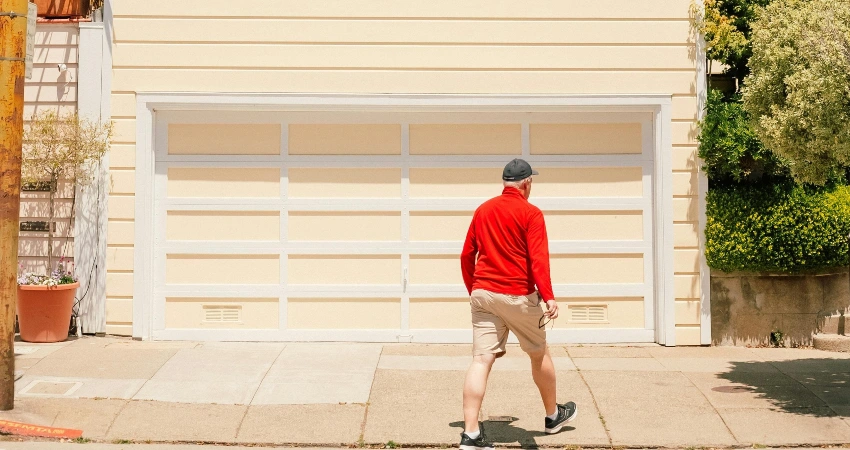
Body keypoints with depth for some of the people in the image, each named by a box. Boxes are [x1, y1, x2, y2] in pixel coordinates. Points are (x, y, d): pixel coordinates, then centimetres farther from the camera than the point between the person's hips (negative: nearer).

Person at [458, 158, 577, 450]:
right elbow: (538, 259, -17)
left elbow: (467, 255, 15)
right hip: (517, 295, -4)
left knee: (481, 360, -2)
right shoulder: (531, 213, -6)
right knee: (539, 354, 16)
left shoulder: (482, 210, 11)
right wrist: (548, 297, -22)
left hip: (482, 294, 4)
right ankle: (554, 415, 34)